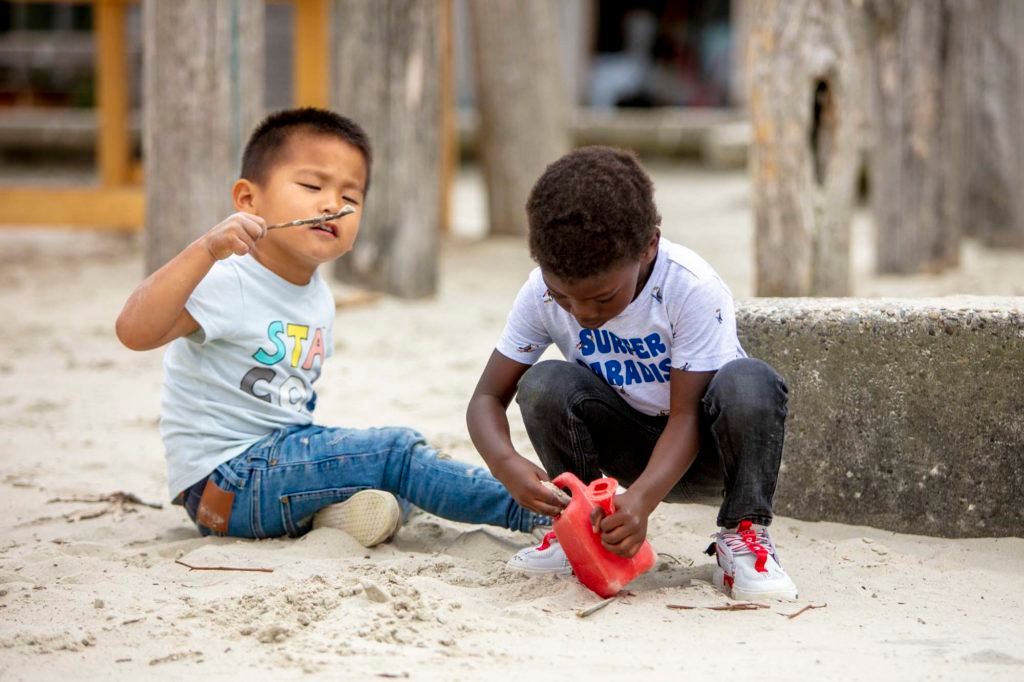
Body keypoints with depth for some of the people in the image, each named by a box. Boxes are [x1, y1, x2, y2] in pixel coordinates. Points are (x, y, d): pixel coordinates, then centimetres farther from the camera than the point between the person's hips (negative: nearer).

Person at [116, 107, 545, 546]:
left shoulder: (317, 297, 11)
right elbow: (135, 331, -33)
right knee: (395, 451, -16)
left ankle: (332, 510, -12)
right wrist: (207, 249, -40)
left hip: (276, 455, 10)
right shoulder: (226, 282, -18)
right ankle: (527, 507, -14)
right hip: (223, 480, -10)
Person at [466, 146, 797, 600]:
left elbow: (685, 415, -27)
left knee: (748, 383, -36)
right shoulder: (542, 293, -17)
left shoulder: (693, 289, -28)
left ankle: (744, 537, -19)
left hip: (700, 444, -3)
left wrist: (642, 498, -45)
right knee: (545, 385, -26)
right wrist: (505, 462, -36)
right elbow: (488, 397, -13)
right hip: (629, 445, 3)